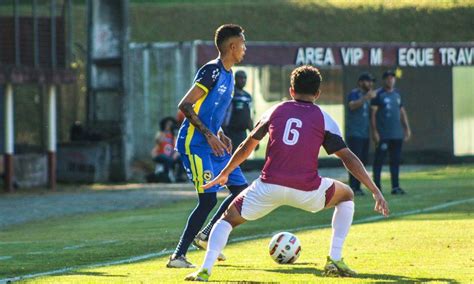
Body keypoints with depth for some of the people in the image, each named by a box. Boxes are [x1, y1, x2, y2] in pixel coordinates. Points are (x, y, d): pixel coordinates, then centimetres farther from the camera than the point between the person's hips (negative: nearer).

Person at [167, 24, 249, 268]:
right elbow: (185, 106, -20)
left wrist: (221, 135, 10)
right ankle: (178, 256, -9)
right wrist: (209, 134, -21)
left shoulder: (228, 75, 14)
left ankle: (206, 235, 17)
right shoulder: (212, 71, -15)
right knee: (208, 199, -13)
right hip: (195, 144, -10)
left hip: (213, 144, 10)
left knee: (241, 189, 8)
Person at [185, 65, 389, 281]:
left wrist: (223, 174, 39)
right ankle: (335, 260, 18)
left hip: (269, 186, 1)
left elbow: (246, 147, 26)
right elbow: (348, 158, 5)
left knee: (228, 219, 17)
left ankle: (205, 270, -7)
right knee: (346, 196, 27)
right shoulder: (323, 119, 10)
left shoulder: (275, 111, 16)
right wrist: (375, 191, 6)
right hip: (306, 190, -1)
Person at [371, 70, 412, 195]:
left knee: (395, 160, 6)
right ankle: (377, 187, 0)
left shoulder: (397, 94, 14)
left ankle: (395, 186, 10)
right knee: (379, 160, -3)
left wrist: (407, 128, 15)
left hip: (397, 133, 6)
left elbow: (402, 111, 20)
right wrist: (374, 131, -14)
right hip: (383, 135, -6)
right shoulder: (378, 94, -4)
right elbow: (373, 113, -8)